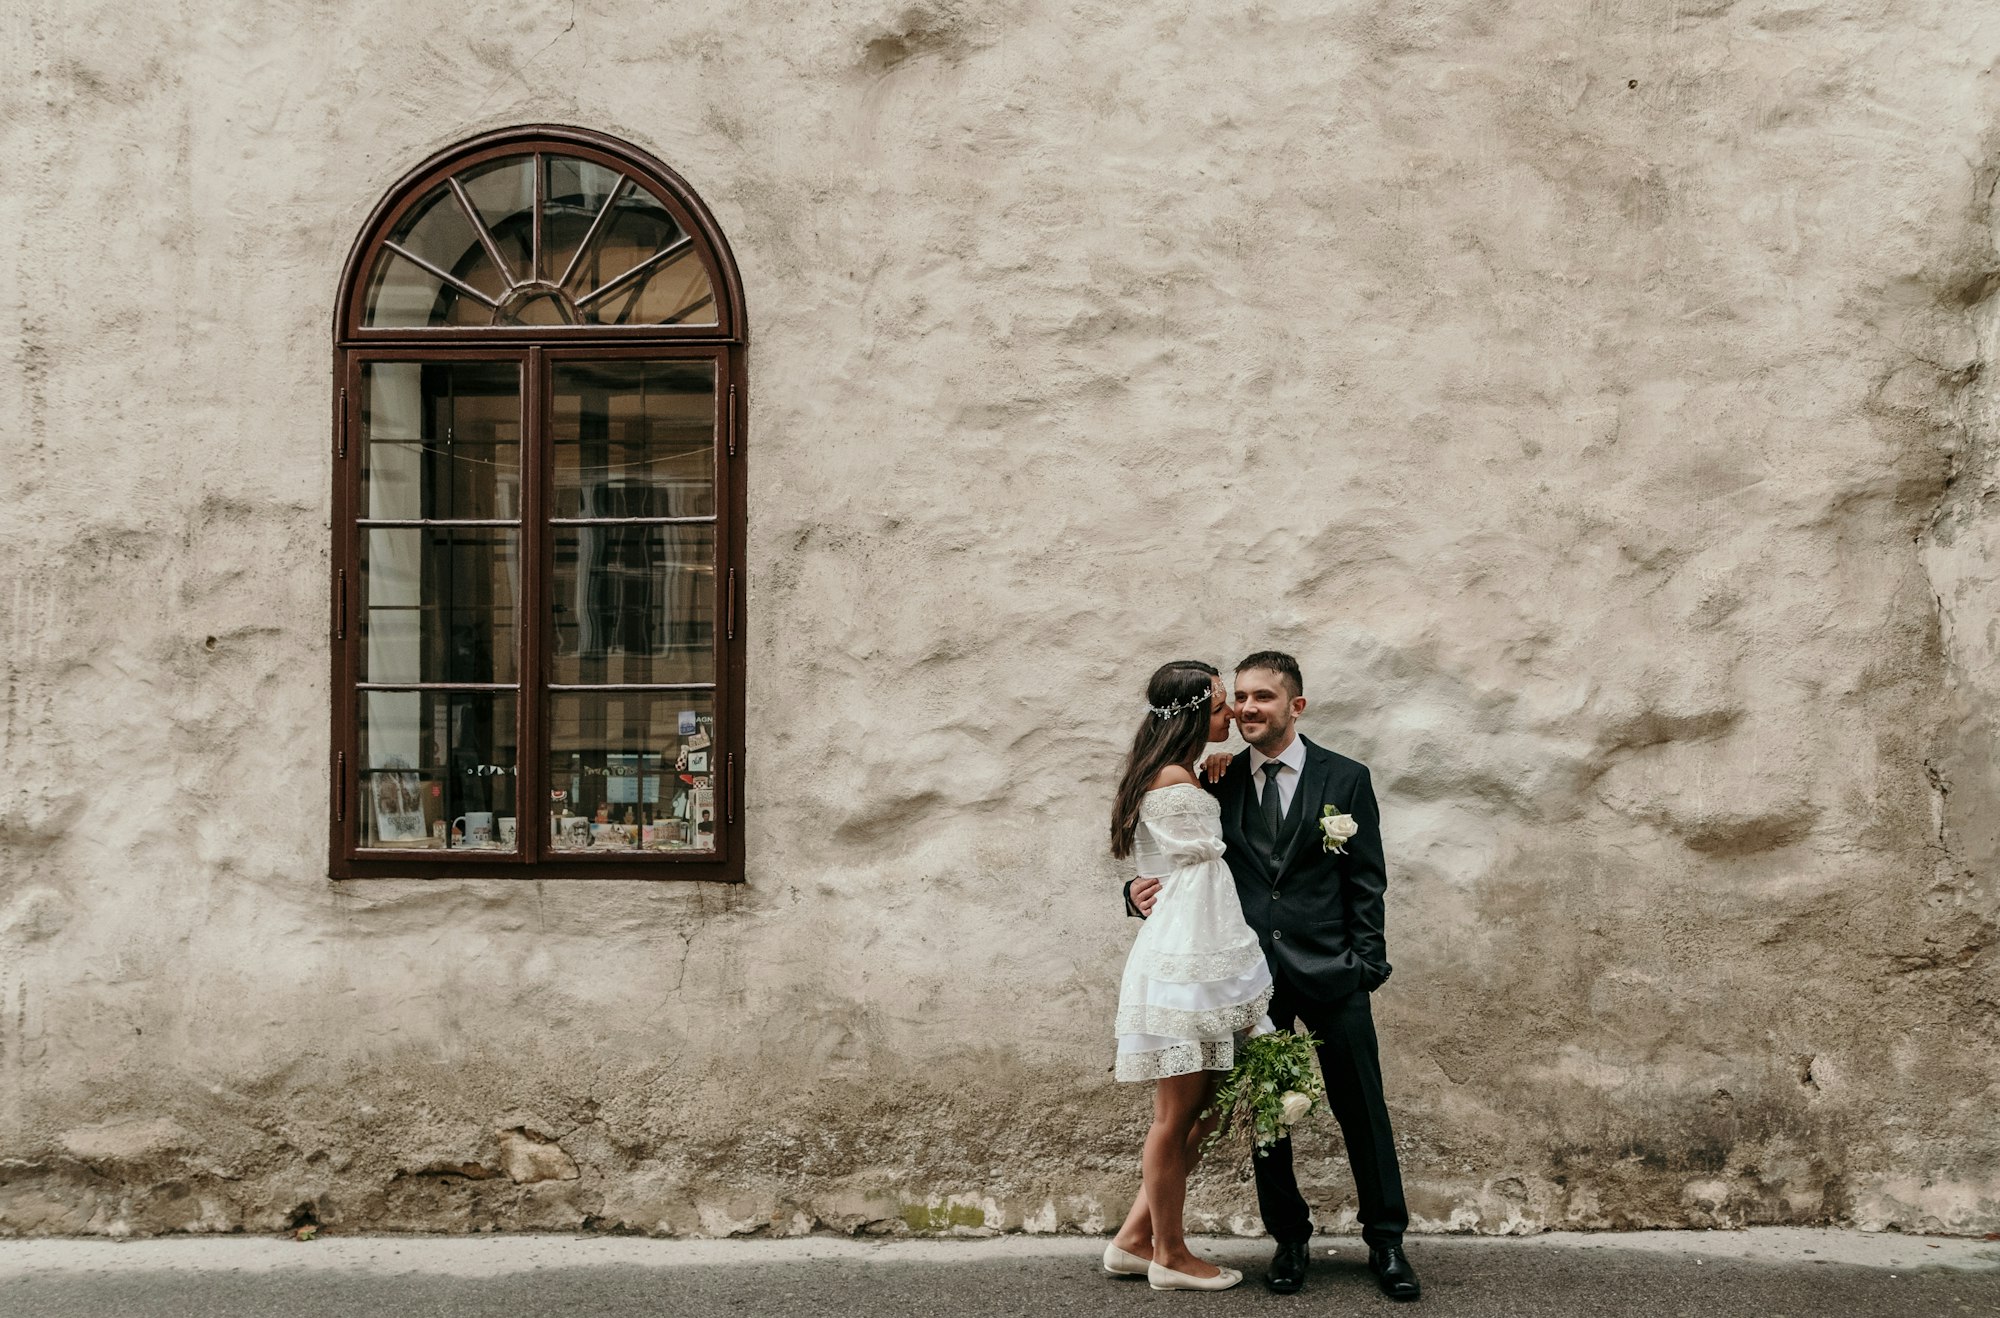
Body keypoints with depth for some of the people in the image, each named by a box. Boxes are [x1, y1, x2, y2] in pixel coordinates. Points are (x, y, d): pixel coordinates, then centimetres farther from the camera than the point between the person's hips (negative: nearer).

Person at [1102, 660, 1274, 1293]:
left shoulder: (1178, 778, 16)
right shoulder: (1174, 782, -15)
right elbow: (1210, 855, -5)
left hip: (1205, 961, 10)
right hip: (1185, 962, -10)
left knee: (1199, 1111, 14)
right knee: (1177, 1116, 2)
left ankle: (1134, 1239, 22)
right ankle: (1169, 1256, 14)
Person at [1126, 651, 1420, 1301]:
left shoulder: (1345, 779, 2)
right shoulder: (1220, 783, 7)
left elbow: (1366, 882, 1)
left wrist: (1367, 965, -5)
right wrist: (1142, 893, -12)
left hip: (1327, 972, -2)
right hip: (1251, 974, 2)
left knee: (1362, 1110, 3)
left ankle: (1386, 1242, 16)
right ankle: (1290, 1238, 23)